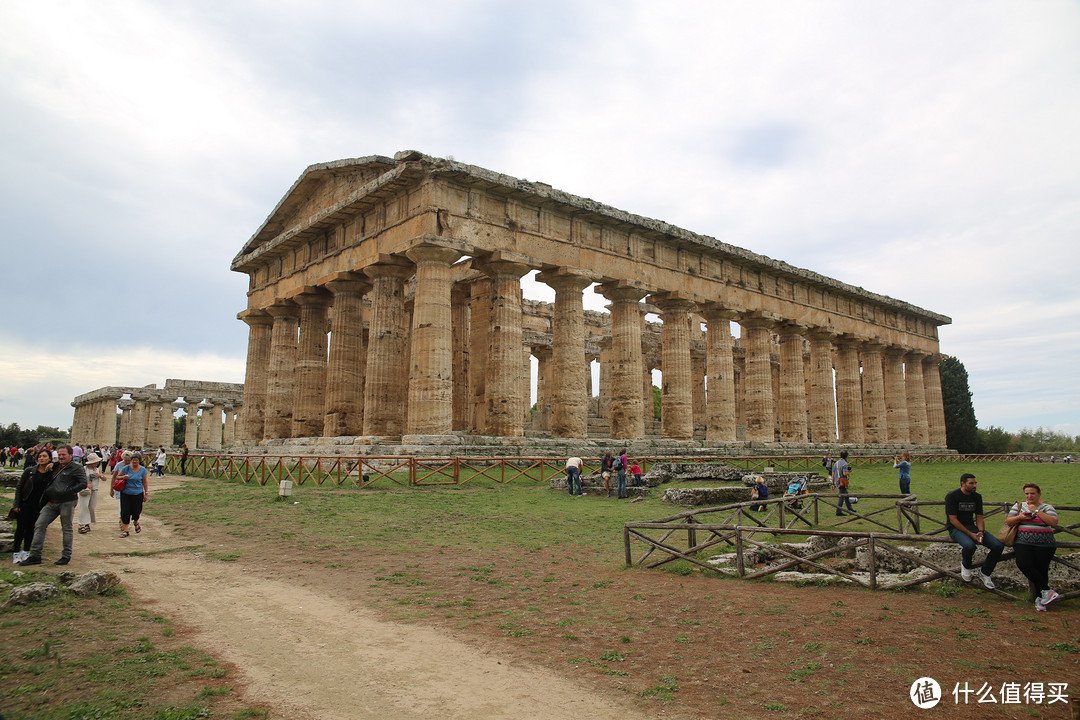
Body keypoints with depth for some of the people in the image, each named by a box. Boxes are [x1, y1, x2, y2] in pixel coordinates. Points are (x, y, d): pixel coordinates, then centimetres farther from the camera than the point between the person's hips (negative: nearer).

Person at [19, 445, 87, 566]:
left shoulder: (76, 468, -5)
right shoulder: (56, 467, 17)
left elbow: (83, 483, -14)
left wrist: (67, 491, -21)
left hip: (67, 502, -7)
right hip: (52, 502, 7)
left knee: (67, 528, 2)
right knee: (39, 525, 1)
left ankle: (66, 556, 11)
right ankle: (35, 556, 7)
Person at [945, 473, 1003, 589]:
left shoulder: (977, 497, 9)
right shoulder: (952, 496, -10)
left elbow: (979, 517, 9)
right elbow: (953, 520, -13)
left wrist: (980, 531, -12)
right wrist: (970, 534, -20)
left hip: (971, 526, 6)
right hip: (956, 528, -6)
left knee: (998, 546, -15)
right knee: (970, 545, -37)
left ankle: (984, 573, 7)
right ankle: (965, 565, 0)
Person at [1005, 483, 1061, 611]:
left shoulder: (1047, 508, 10)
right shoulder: (1019, 506, 17)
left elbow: (1054, 523, -7)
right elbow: (1008, 522, 12)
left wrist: (1036, 511, -9)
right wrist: (1019, 517, -6)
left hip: (1044, 544, -1)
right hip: (1023, 542, 1)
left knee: (1041, 569, -13)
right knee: (1023, 564, -23)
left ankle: (1040, 598, -1)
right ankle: (1047, 591, -13)